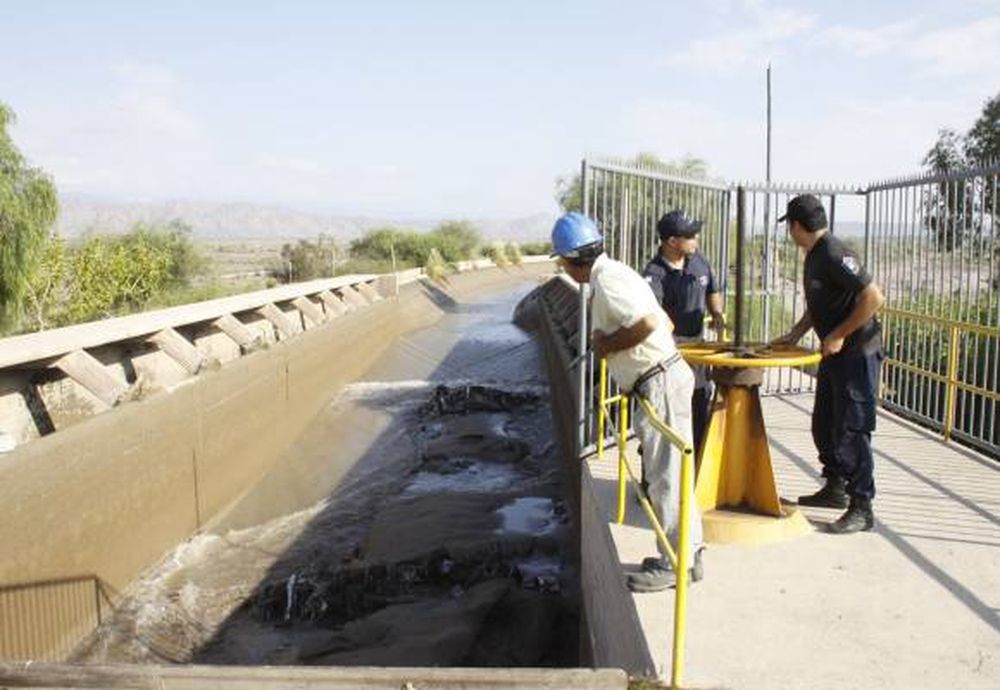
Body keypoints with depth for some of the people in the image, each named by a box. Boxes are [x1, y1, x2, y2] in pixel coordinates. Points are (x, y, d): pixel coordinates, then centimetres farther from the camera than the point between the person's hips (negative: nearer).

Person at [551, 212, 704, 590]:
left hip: (660, 383, -11)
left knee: (665, 476, -2)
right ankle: (687, 554, 27)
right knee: (670, 473, 16)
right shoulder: (612, 273, 16)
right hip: (663, 378, 11)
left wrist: (608, 344, -14)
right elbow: (663, 320, 21)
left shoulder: (607, 279, -15)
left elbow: (648, 322, -29)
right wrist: (608, 339, 11)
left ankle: (674, 564, 9)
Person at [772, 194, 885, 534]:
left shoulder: (835, 254, -20)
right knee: (824, 426, 18)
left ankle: (861, 508, 4)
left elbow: (874, 297, -25)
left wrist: (840, 335, -20)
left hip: (857, 353, -10)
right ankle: (835, 489, 33)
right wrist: (794, 335, 12)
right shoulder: (814, 255, 11)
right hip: (833, 354, 10)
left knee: (851, 430, -5)